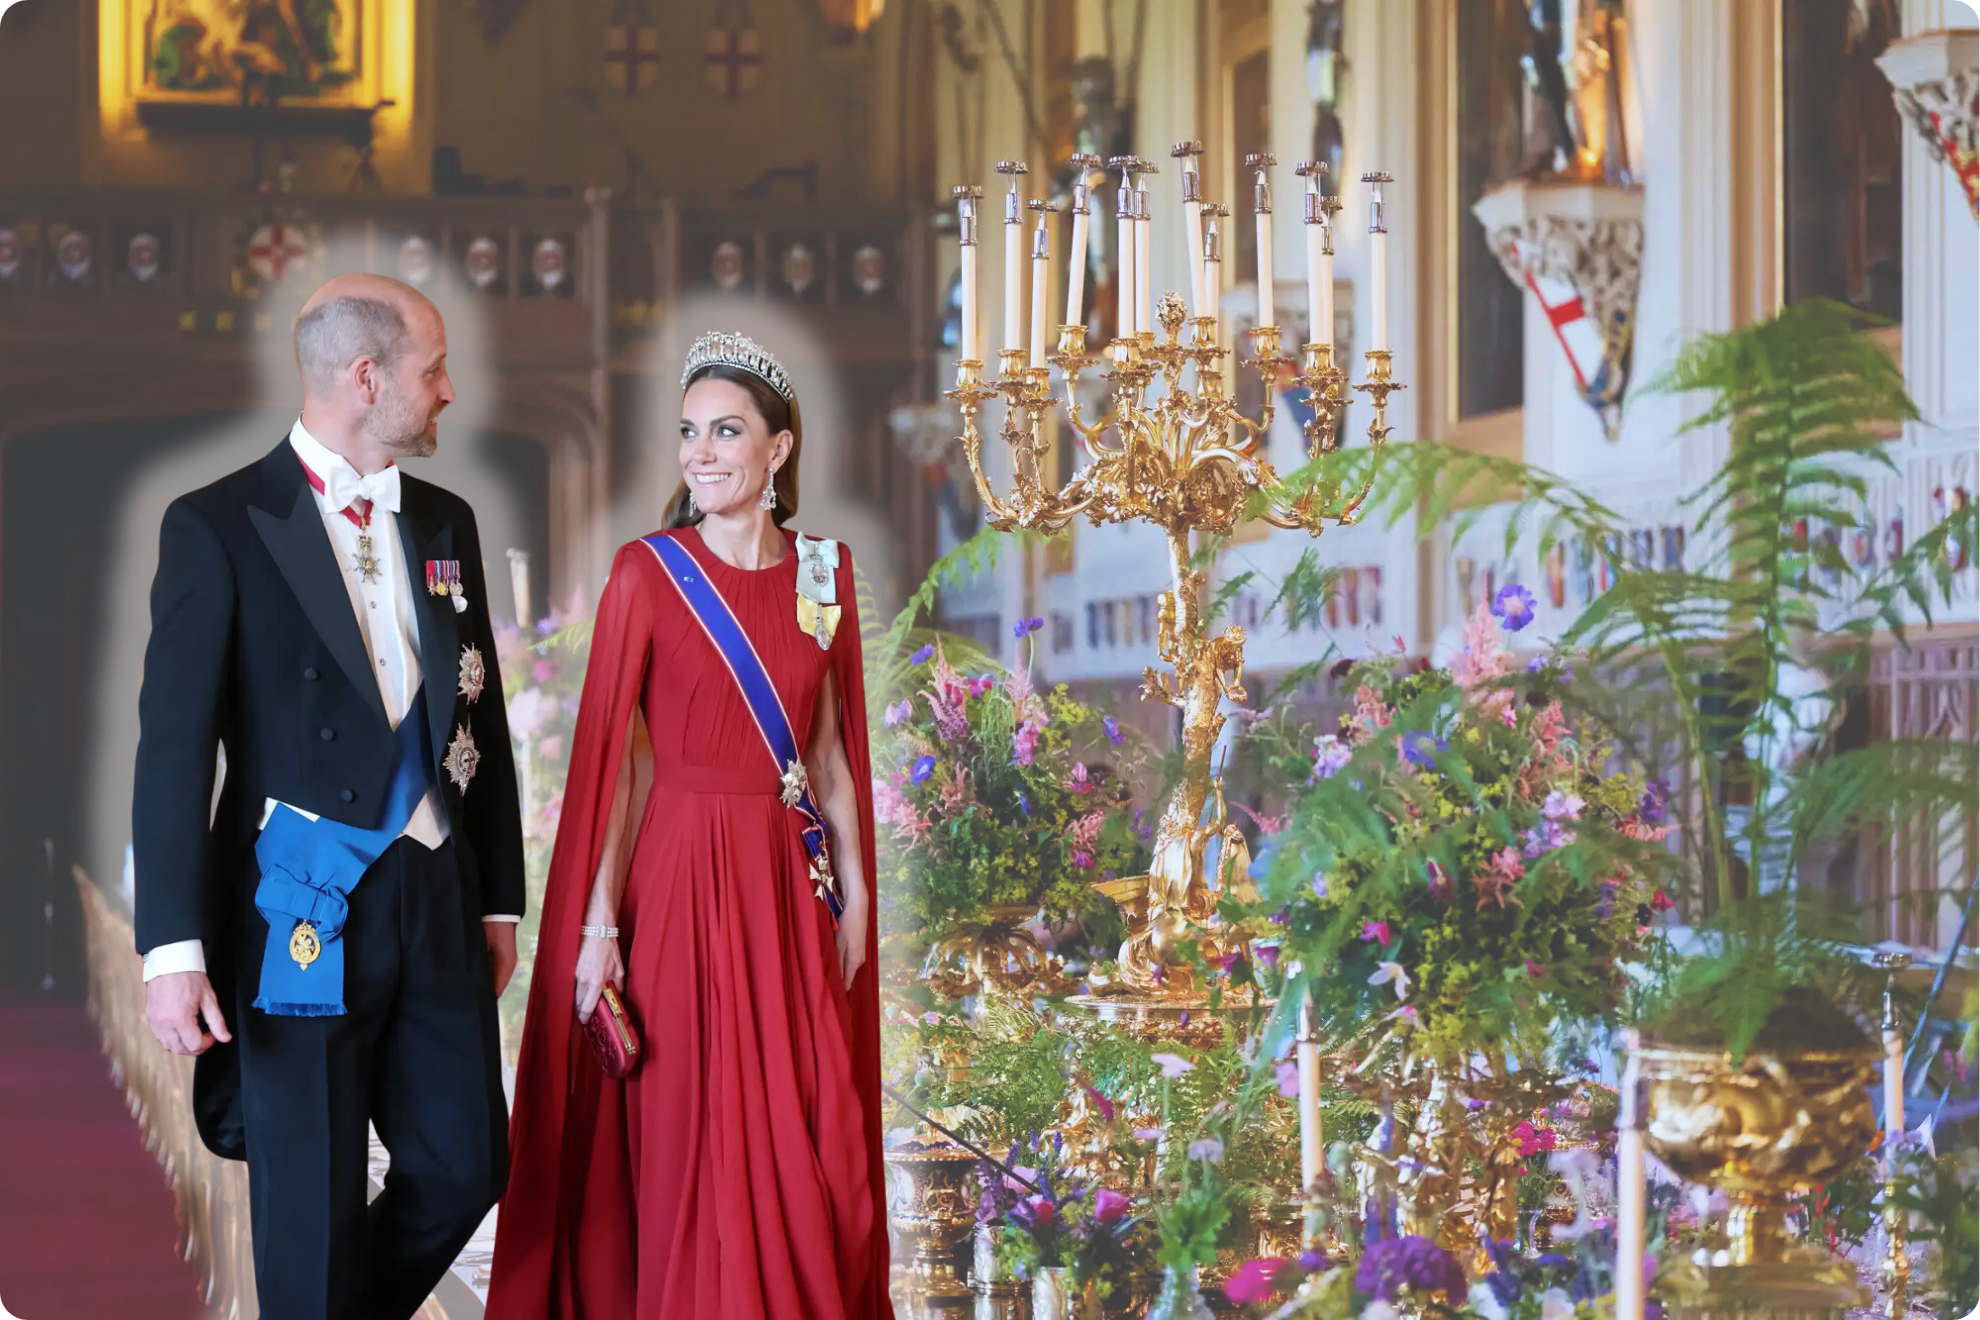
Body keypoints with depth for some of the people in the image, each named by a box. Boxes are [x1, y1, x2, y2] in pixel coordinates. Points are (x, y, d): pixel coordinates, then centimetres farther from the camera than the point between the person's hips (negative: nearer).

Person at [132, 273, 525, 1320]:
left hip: (436, 905, 6)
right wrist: (174, 950, -16)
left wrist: (499, 899, 16)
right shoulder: (219, 526, -7)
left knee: (465, 1165, 6)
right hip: (303, 916, -5)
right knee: (312, 1208, 1)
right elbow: (174, 748, -10)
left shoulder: (444, 523, 12)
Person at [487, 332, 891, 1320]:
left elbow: (830, 748, 13)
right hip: (680, 878, -4)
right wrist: (598, 925, -12)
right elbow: (611, 757, -7)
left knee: (816, 1152, 6)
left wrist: (854, 890, 9)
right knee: (691, 1147, 0)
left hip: (790, 883, 4)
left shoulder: (823, 572, 7)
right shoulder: (647, 573, -5)